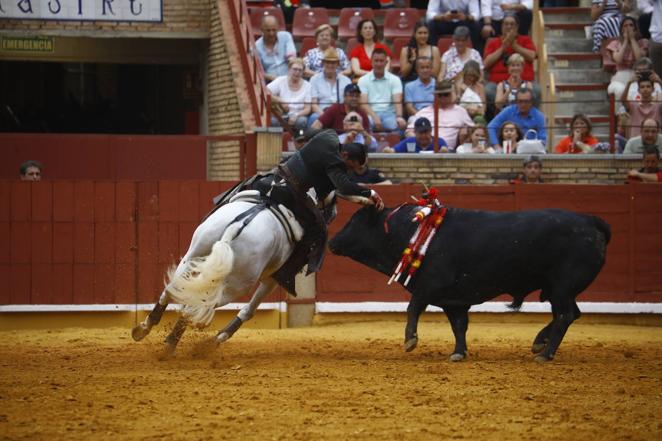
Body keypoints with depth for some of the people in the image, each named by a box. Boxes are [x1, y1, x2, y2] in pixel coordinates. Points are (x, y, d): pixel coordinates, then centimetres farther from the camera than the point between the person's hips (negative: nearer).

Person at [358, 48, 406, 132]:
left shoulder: (395, 79, 11)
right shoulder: (363, 80, 9)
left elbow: (397, 101, -4)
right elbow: (363, 103, -3)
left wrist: (399, 117, -25)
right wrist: (374, 117, -22)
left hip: (389, 113, 1)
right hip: (371, 114, -1)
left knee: (398, 125, -35)